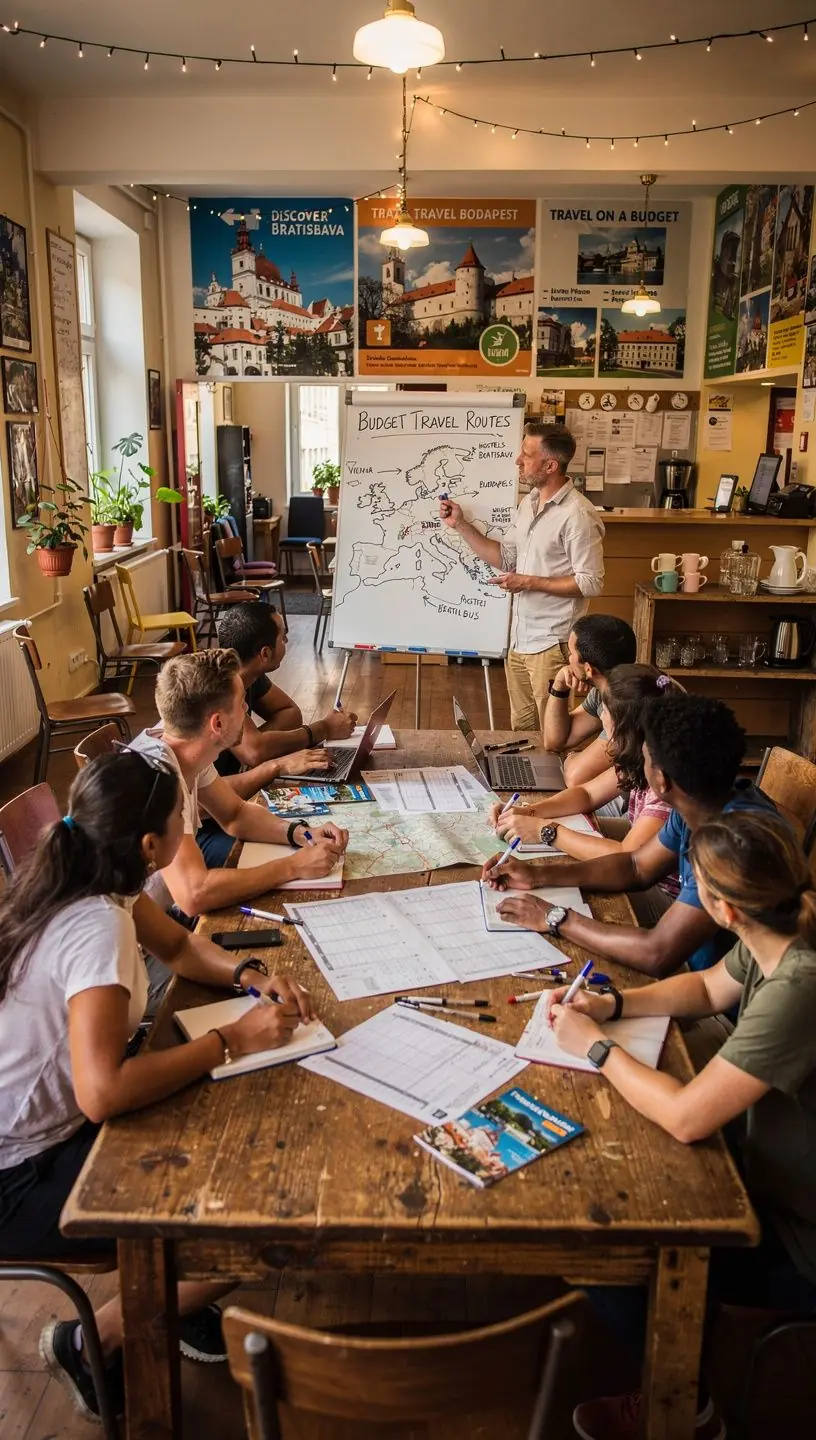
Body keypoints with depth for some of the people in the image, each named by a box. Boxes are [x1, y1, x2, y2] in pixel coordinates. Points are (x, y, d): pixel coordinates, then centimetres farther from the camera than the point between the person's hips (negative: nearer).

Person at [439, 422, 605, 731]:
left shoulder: (578, 515, -18)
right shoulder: (529, 502, 10)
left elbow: (591, 583, -19)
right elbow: (505, 557, 14)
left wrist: (530, 582, -18)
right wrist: (461, 525, 6)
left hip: (552, 643, -8)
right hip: (520, 638, 8)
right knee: (521, 731, 18)